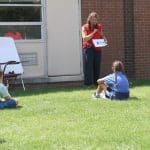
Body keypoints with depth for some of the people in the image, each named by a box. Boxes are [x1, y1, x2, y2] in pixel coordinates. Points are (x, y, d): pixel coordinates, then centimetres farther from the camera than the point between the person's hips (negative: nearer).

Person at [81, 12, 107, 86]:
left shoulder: (99, 26, 11)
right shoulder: (85, 27, -2)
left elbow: (102, 35, 25)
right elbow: (84, 39, -13)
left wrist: (104, 39, 2)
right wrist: (93, 32, -16)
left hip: (97, 49, 4)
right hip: (88, 48, -4)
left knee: (97, 66, 6)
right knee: (88, 65, -8)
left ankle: (96, 82, 13)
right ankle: (88, 83, -8)